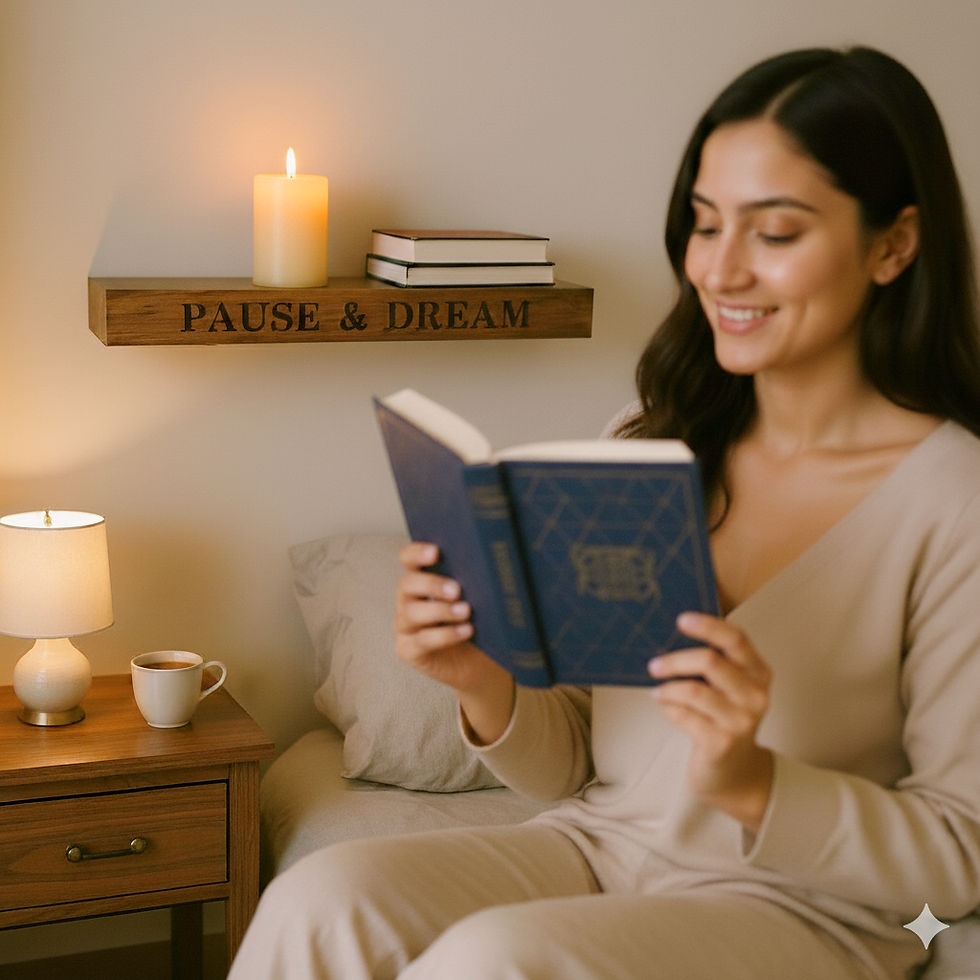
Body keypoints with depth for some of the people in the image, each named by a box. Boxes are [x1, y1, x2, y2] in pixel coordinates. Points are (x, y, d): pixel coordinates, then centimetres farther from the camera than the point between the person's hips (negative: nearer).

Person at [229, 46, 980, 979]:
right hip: (599, 844, 4)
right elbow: (565, 764, 8)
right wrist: (485, 684, -14)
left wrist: (749, 783, -24)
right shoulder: (647, 448, 5)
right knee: (320, 901, -24)